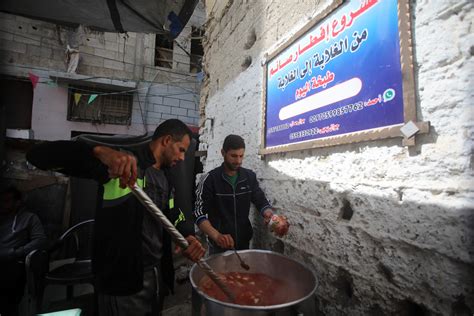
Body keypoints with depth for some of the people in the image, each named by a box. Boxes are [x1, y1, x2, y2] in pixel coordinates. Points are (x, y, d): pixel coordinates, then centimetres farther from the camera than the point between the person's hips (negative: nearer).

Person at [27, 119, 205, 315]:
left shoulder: (164, 177, 10)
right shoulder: (122, 159, -15)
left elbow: (174, 214, 10)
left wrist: (189, 237, -13)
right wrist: (99, 151, -41)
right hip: (122, 279, -7)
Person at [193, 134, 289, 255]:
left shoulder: (250, 176, -2)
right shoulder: (209, 179, -14)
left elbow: (261, 201, -2)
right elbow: (199, 214, -17)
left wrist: (271, 217, -24)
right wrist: (216, 235, -33)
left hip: (244, 242, 4)